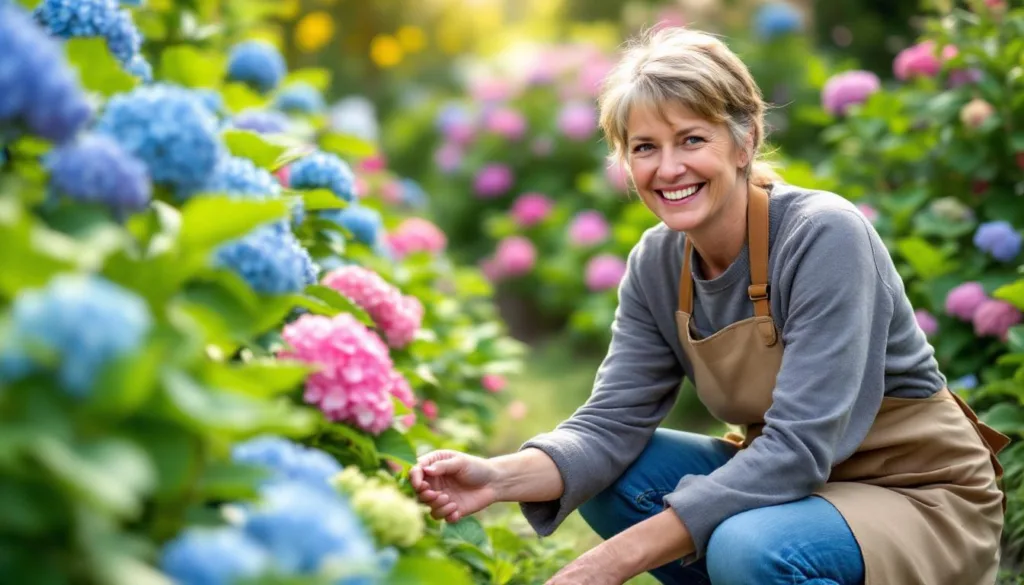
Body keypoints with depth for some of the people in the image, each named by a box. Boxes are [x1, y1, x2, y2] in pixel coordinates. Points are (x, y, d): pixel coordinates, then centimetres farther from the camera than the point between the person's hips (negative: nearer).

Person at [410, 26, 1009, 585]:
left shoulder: (824, 235, -25)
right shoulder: (657, 263, -4)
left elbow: (799, 448, -30)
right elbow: (612, 422, -9)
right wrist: (500, 477, -30)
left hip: (923, 500, -6)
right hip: (788, 483, 7)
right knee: (604, 475, -9)